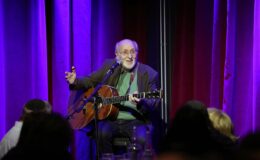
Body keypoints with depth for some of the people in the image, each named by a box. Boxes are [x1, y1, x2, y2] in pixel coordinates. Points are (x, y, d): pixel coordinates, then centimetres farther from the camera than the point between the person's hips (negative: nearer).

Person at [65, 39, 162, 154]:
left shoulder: (149, 74, 1)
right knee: (102, 133, -30)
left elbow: (154, 104, -4)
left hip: (135, 121, -2)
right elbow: (90, 81, 20)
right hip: (111, 119, 2)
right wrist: (75, 81, -2)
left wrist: (140, 102, -27)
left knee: (141, 138, -32)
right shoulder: (109, 66, 10)